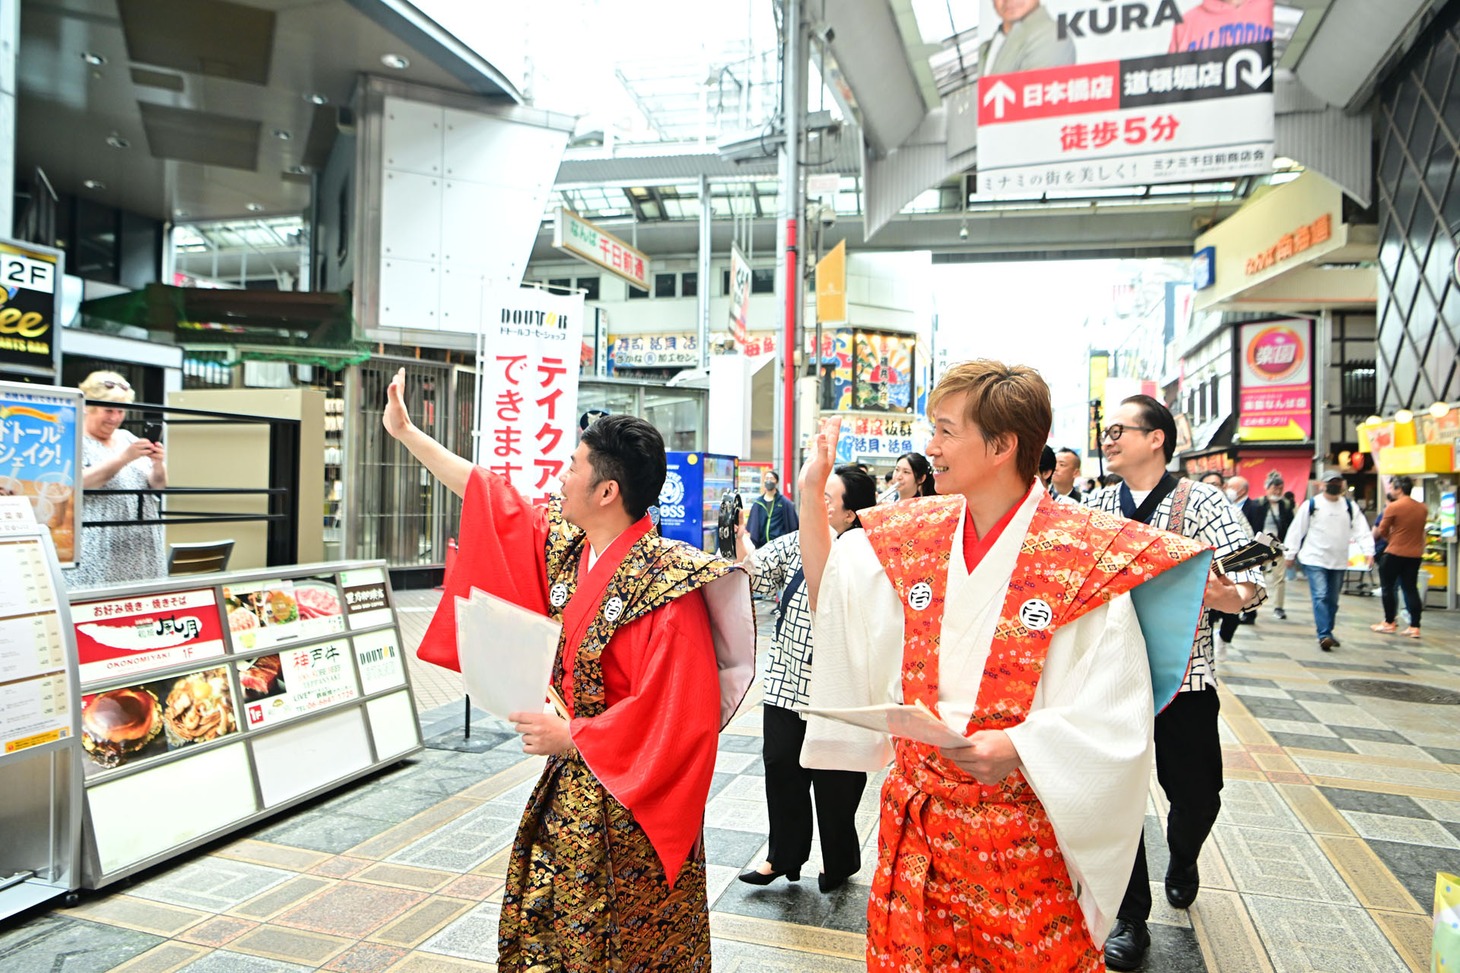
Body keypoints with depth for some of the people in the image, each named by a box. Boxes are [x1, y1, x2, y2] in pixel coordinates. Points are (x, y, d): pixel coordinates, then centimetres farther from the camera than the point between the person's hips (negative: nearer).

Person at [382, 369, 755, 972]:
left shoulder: (667, 583, -24)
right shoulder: (565, 547, 0)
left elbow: (680, 713, -25)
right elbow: (490, 499, 12)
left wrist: (573, 737, -19)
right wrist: (406, 433, 17)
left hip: (631, 808, -7)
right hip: (568, 788, 8)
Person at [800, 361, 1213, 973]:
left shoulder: (1088, 558, -15)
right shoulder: (914, 538, 1)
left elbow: (1114, 718, -15)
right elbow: (828, 598, 11)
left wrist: (1018, 748, -30)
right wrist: (810, 493, 4)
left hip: (1025, 834, -4)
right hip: (914, 816, 5)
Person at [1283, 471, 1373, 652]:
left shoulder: (1350, 507, 7)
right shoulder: (1311, 505, -4)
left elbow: (1362, 530, -2)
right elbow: (1297, 530, -1)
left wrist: (1368, 551, -16)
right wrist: (1290, 554, -1)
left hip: (1338, 562, 4)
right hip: (1314, 559, -4)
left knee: (1332, 599, 12)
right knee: (1320, 596, -15)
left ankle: (1327, 633, 25)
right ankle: (1324, 635, -21)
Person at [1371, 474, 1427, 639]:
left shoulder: (1393, 507, -13)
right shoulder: (1422, 508, 6)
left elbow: (1381, 531, -6)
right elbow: (1419, 531, 16)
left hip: (1395, 553, -5)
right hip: (1415, 554, 6)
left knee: (1387, 587, 8)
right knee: (1411, 589, 8)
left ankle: (1389, 623, 13)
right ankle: (1415, 627, 5)